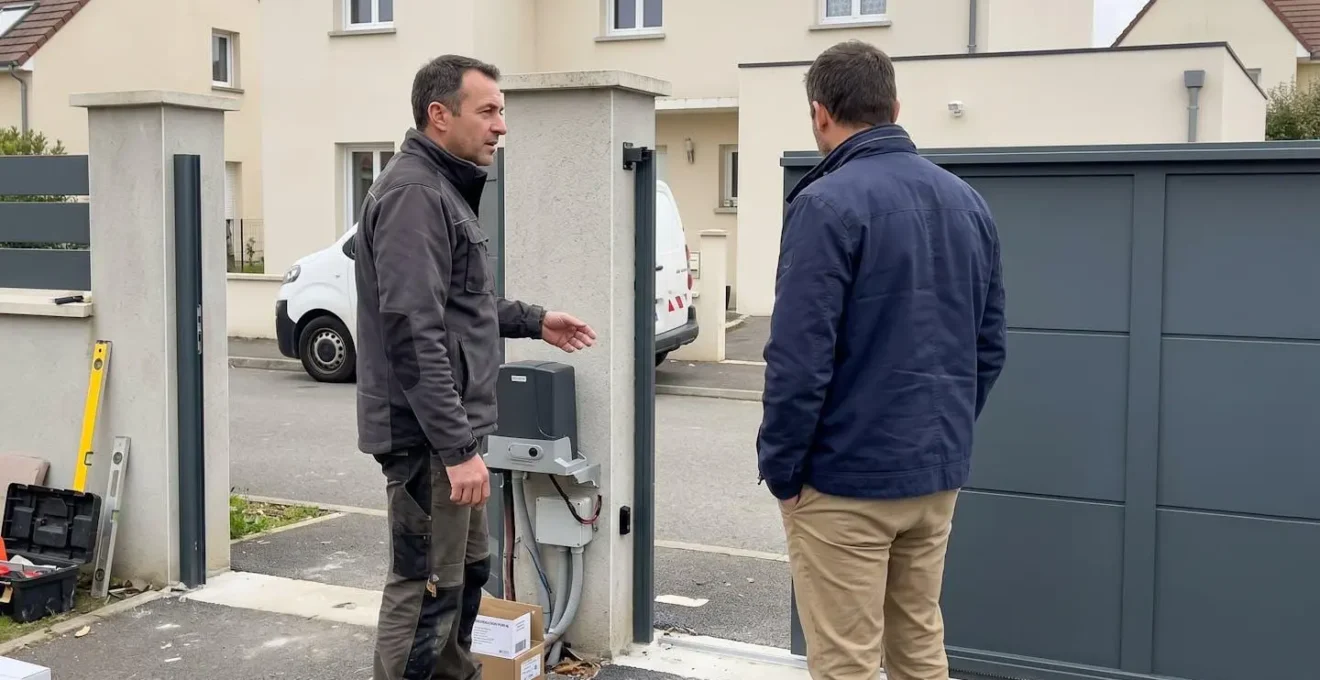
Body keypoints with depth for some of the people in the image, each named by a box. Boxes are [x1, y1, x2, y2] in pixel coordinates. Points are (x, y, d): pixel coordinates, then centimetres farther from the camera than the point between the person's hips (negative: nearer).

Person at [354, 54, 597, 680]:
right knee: (426, 591, -3)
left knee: (464, 573, 21)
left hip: (451, 426, 11)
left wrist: (532, 321, 23)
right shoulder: (414, 192, -18)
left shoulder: (445, 188, 16)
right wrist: (456, 445, -26)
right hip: (428, 434, -11)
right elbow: (413, 333, -26)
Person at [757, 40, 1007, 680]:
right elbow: (988, 347, 12)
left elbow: (799, 358, -19)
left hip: (847, 479, -7)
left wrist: (779, 467, -8)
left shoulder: (828, 204, -15)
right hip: (937, 474, 7)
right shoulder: (967, 201, 8)